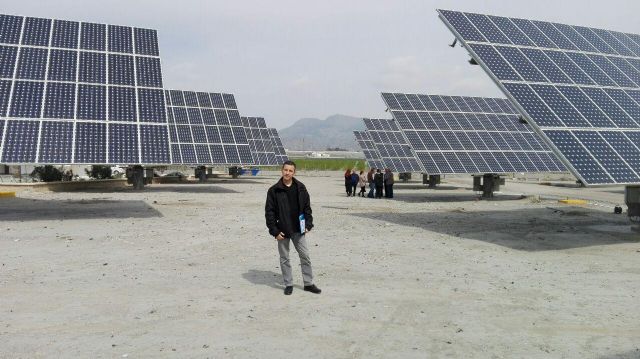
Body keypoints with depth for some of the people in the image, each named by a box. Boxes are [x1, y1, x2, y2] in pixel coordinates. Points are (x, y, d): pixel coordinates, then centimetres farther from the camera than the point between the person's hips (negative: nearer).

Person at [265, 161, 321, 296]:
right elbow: (269, 212, -5)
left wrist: (308, 224, -1)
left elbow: (307, 207, 8)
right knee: (284, 259, 8)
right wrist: (274, 231, -10)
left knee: (305, 256, 6)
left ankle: (309, 283, 19)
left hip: (298, 230, 2)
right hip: (282, 231, -2)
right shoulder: (274, 190, -6)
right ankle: (288, 285, 21)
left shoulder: (300, 188, 1)